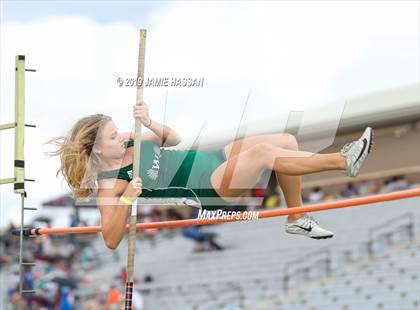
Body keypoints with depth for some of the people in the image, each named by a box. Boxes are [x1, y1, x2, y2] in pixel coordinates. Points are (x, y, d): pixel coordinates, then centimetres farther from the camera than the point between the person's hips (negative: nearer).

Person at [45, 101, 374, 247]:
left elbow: (173, 138, 17)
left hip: (215, 158, 9)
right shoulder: (109, 184, -13)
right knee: (263, 152, -30)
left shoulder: (128, 141, 8)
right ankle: (343, 161, -23)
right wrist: (127, 198, -34)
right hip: (211, 189, -9)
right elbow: (111, 240, -20)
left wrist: (148, 122, -4)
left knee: (286, 141, -4)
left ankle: (297, 218, 7)